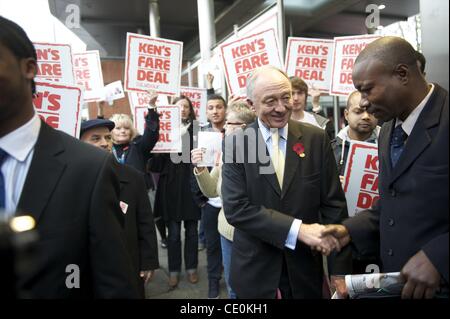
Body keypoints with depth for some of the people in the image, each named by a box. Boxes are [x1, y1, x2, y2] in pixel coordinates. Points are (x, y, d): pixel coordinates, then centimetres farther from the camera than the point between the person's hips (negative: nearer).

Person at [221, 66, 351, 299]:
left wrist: (339, 272, -7)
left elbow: (333, 205, -4)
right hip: (254, 272, -1)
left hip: (305, 271, 1)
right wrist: (297, 229, -24)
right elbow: (235, 208, -16)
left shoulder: (316, 138, -5)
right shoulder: (236, 143, -8)